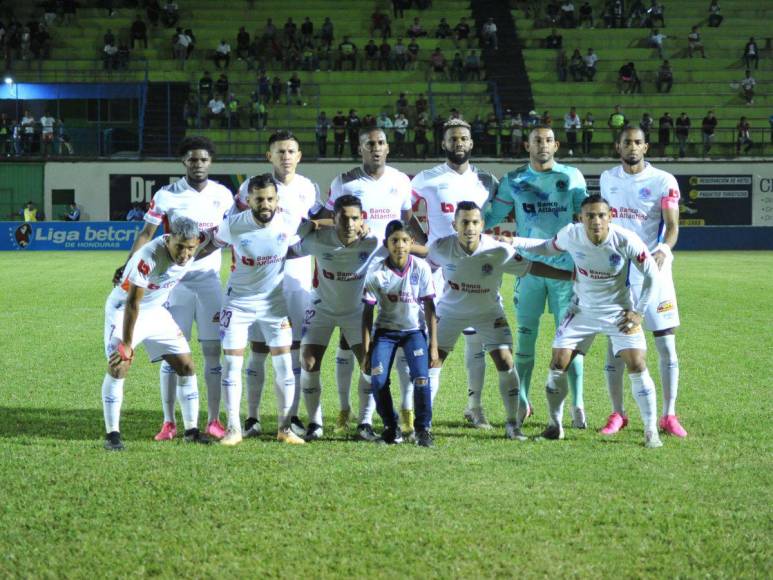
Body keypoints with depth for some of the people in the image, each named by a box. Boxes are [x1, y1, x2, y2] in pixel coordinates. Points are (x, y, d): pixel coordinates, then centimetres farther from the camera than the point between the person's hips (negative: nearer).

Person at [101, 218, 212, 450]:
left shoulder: (191, 255, -16)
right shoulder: (150, 257, -34)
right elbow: (132, 303, -28)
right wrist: (126, 344, -24)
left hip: (156, 311, 6)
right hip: (123, 310, -6)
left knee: (186, 365, 2)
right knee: (118, 367, -19)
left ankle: (191, 430, 11)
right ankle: (112, 433, -9)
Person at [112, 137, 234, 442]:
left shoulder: (223, 195, 4)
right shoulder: (166, 195, -3)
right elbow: (146, 234, -2)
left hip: (210, 279, 2)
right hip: (174, 279, -2)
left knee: (214, 350, 1)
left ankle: (214, 420, 8)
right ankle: (169, 422, 5)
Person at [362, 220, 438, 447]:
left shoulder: (421, 268, -11)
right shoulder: (376, 273, -12)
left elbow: (429, 307, -6)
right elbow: (367, 313, -6)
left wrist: (433, 345, -8)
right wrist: (366, 351, -8)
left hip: (414, 330, 0)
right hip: (385, 331, 0)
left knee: (421, 379, -20)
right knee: (378, 380, -16)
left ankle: (423, 428, 0)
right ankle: (391, 428, 8)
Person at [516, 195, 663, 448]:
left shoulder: (625, 240, -23)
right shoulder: (570, 235, -16)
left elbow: (651, 274, -11)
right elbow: (548, 247, 8)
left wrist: (639, 312, -11)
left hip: (619, 312, -2)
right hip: (582, 310, 2)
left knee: (637, 365, -14)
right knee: (558, 364, -4)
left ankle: (651, 431, -2)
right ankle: (555, 425, 16)